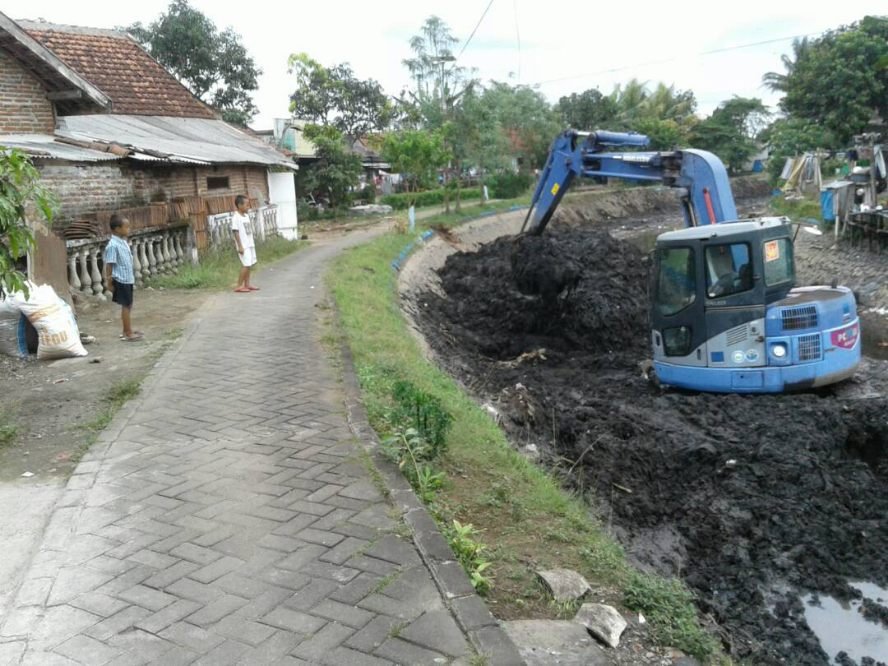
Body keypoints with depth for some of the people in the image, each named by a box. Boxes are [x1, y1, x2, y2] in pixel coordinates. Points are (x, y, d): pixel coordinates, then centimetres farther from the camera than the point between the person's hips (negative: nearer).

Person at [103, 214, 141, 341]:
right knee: (126, 306, -4)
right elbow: (109, 264, -17)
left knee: (128, 305, 15)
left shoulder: (123, 242, 10)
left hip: (128, 279, 9)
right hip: (121, 280, -9)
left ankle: (127, 330, 24)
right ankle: (128, 334, 1)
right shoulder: (113, 245, -18)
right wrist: (108, 281, -15)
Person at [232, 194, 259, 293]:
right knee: (246, 265, -12)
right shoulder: (236, 218, -13)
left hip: (250, 245, 9)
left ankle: (247, 284, 18)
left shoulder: (246, 216, 13)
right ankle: (239, 286, -6)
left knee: (249, 264, 11)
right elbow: (236, 232, -16)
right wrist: (240, 246, -19)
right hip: (243, 246, -9)